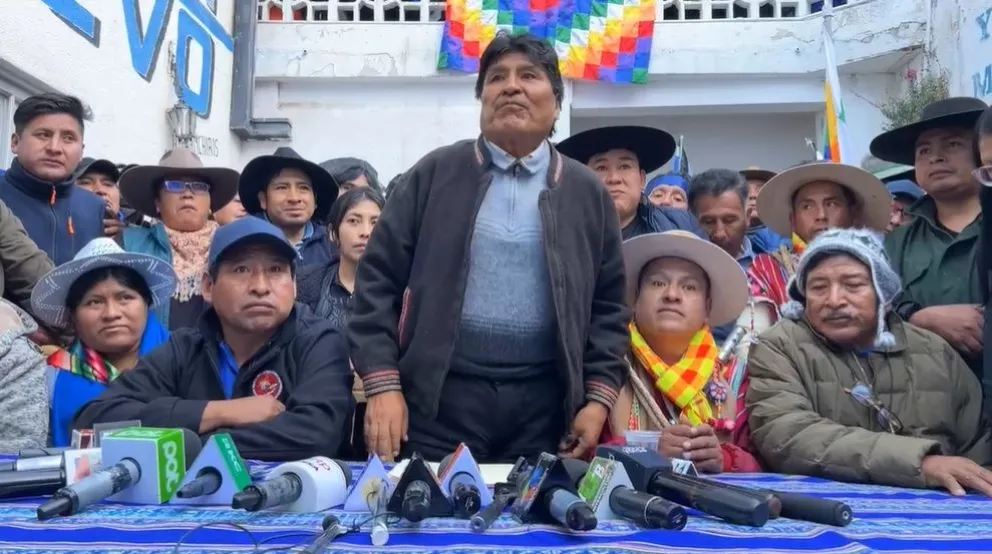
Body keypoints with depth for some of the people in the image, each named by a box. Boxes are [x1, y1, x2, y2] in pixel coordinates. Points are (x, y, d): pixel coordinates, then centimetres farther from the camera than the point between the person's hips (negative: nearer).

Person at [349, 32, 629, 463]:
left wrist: (598, 398, 0)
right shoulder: (433, 175, 3)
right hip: (441, 395, -1)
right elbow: (378, 280, 1)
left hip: (544, 402, 2)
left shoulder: (587, 192, 8)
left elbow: (608, 307, 8)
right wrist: (383, 385, -7)